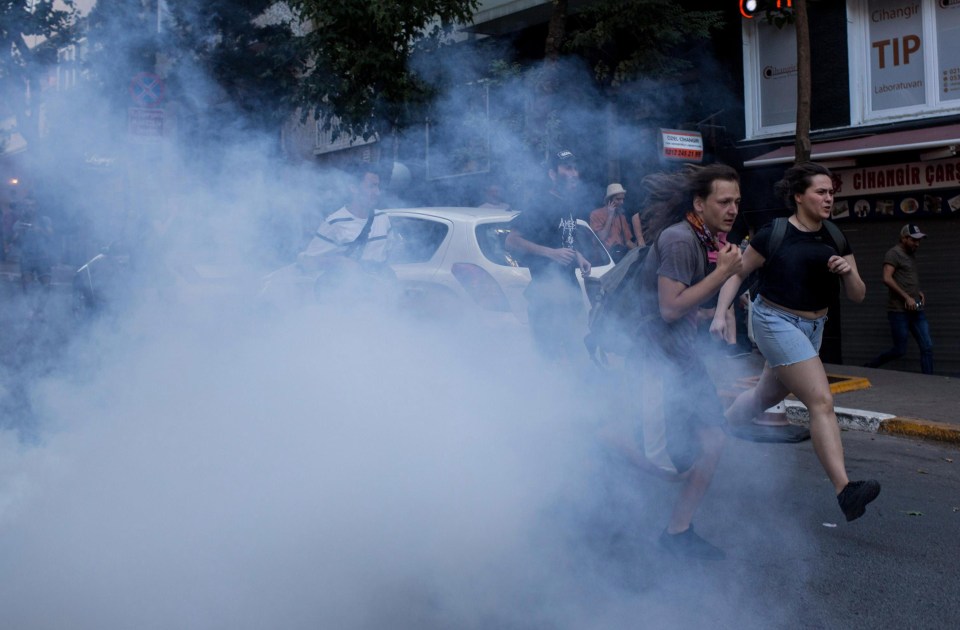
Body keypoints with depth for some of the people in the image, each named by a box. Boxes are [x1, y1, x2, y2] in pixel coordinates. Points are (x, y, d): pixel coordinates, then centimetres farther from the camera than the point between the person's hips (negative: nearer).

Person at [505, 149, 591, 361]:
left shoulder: (569, 204, 14)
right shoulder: (541, 204, -11)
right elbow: (511, 241, -17)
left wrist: (578, 257, 8)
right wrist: (551, 253, -24)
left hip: (569, 286, 9)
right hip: (547, 289, -9)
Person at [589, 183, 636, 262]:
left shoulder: (621, 216, 20)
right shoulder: (596, 214, 2)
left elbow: (627, 241, 17)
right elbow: (601, 238, -8)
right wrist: (610, 216, -5)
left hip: (621, 252, 6)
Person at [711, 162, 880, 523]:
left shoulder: (835, 241, 4)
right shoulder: (773, 235, -11)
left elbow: (857, 296, 4)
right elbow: (737, 273, -2)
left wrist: (848, 271, -16)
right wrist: (720, 314, -11)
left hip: (812, 328, 7)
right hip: (776, 322, -7)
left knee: (767, 395, 21)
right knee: (821, 402, -18)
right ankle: (845, 491, -22)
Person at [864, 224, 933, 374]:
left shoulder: (912, 254, 18)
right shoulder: (893, 253, -8)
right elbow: (887, 279, -20)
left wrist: (919, 292, 11)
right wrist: (907, 297, -21)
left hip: (916, 310, 8)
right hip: (899, 311, -8)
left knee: (927, 348, 1)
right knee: (900, 351, -2)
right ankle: (868, 368, 17)